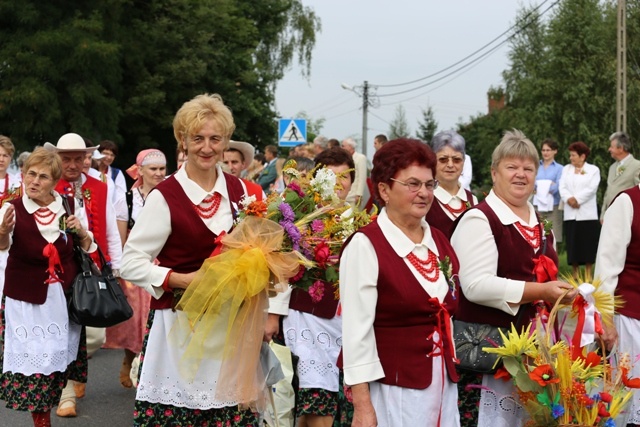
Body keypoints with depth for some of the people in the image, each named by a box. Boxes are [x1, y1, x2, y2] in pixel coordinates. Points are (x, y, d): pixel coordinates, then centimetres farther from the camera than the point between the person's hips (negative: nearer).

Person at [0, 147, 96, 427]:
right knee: (32, 361, -5)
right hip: (26, 298, -2)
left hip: (63, 295, 3)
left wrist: (81, 231, -10)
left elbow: (88, 247, 12)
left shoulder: (70, 206, 1)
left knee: (57, 358, 7)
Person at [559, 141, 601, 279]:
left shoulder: (593, 170, 4)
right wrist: (569, 199, -15)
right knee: (572, 244, 2)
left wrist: (576, 199, -16)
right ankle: (575, 273, 8)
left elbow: (591, 189, -9)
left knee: (588, 244, -2)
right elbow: (562, 187, 3)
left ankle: (588, 273, 4)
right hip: (570, 214, 3)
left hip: (587, 213, -3)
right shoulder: (566, 169, 14)